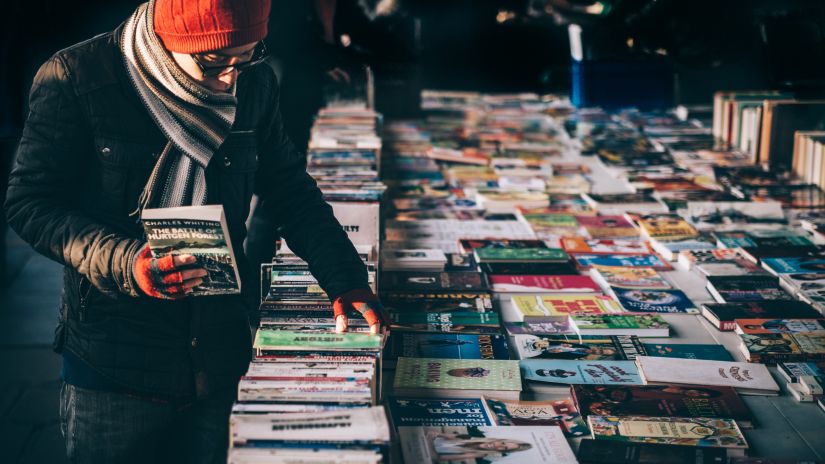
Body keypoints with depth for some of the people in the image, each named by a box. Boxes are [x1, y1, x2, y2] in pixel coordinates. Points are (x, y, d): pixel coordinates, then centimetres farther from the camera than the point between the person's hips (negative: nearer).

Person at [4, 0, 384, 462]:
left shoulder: (256, 83, -1)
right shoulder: (76, 77, -14)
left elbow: (291, 189, 8)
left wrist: (345, 281, -4)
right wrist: (123, 263, -28)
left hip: (222, 354, 4)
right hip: (113, 363, -3)